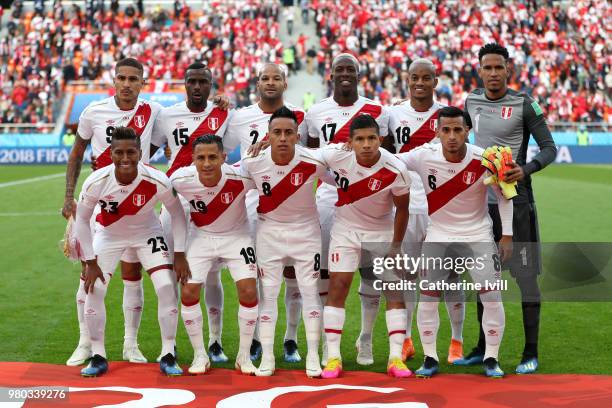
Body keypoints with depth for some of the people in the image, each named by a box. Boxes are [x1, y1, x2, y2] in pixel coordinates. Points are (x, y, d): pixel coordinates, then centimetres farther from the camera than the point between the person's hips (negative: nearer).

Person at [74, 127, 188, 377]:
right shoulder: (96, 182, -28)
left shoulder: (157, 181, -30)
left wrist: (179, 255, -13)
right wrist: (90, 262, -11)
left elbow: (177, 213, -12)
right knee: (93, 290, -10)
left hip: (147, 234, -1)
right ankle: (98, 357, 7)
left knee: (167, 287, -14)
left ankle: (168, 356, 1)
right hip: (108, 235, 1)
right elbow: (82, 219, -12)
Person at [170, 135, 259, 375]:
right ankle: (200, 355, 11)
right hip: (201, 236, 1)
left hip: (236, 236, -1)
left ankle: (244, 356, 6)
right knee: (188, 292, -8)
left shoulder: (240, 177, -30)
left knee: (248, 291, -12)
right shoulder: (180, 179, -24)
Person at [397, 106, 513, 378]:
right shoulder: (424, 156, -17)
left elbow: (504, 195, -3)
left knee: (492, 298, -5)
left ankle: (491, 359, 12)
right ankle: (430, 359, 14)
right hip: (438, 236, 1)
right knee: (427, 299, -1)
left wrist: (507, 235, -4)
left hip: (478, 236, -1)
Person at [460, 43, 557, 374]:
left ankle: (531, 352, 5)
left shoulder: (524, 104, -7)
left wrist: (525, 170, -22)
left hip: (516, 200, -5)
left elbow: (549, 148, -6)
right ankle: (483, 347, 23)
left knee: (526, 276, -3)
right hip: (482, 198, 5)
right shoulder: (472, 102, 7)